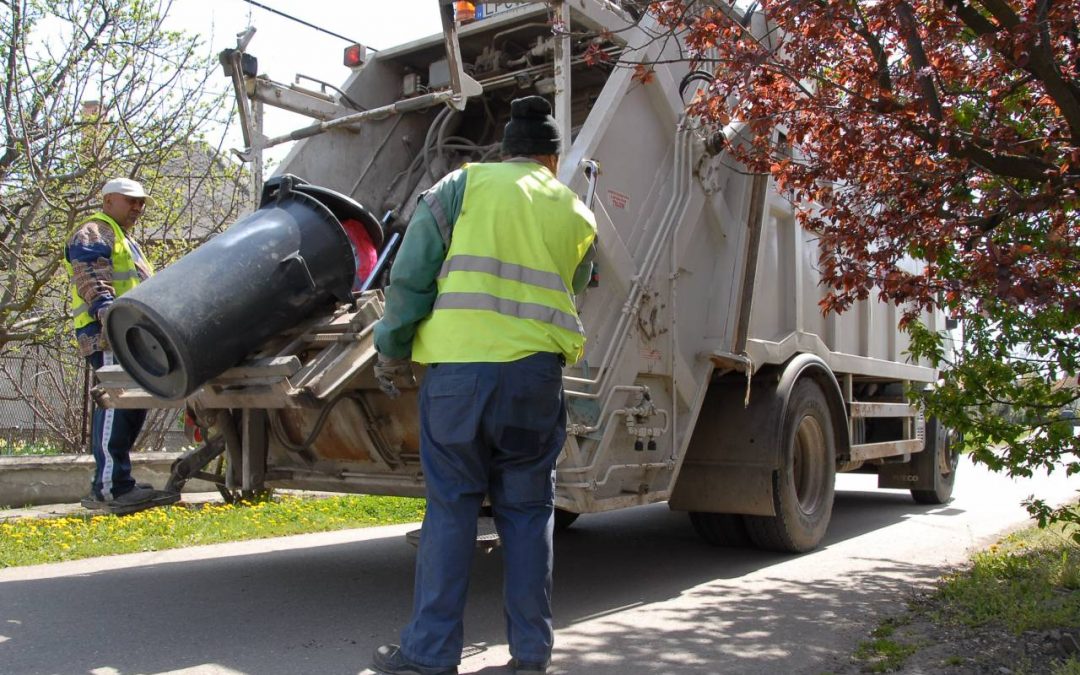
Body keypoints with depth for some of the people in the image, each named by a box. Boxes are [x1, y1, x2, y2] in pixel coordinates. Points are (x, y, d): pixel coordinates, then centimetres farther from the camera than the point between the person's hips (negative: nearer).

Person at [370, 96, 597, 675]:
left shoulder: (465, 184, 8)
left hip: (455, 364, -2)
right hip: (535, 370, 2)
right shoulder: (577, 214, 17)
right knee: (527, 509, 12)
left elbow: (411, 274, 2)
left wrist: (392, 352, 8)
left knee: (450, 507, 6)